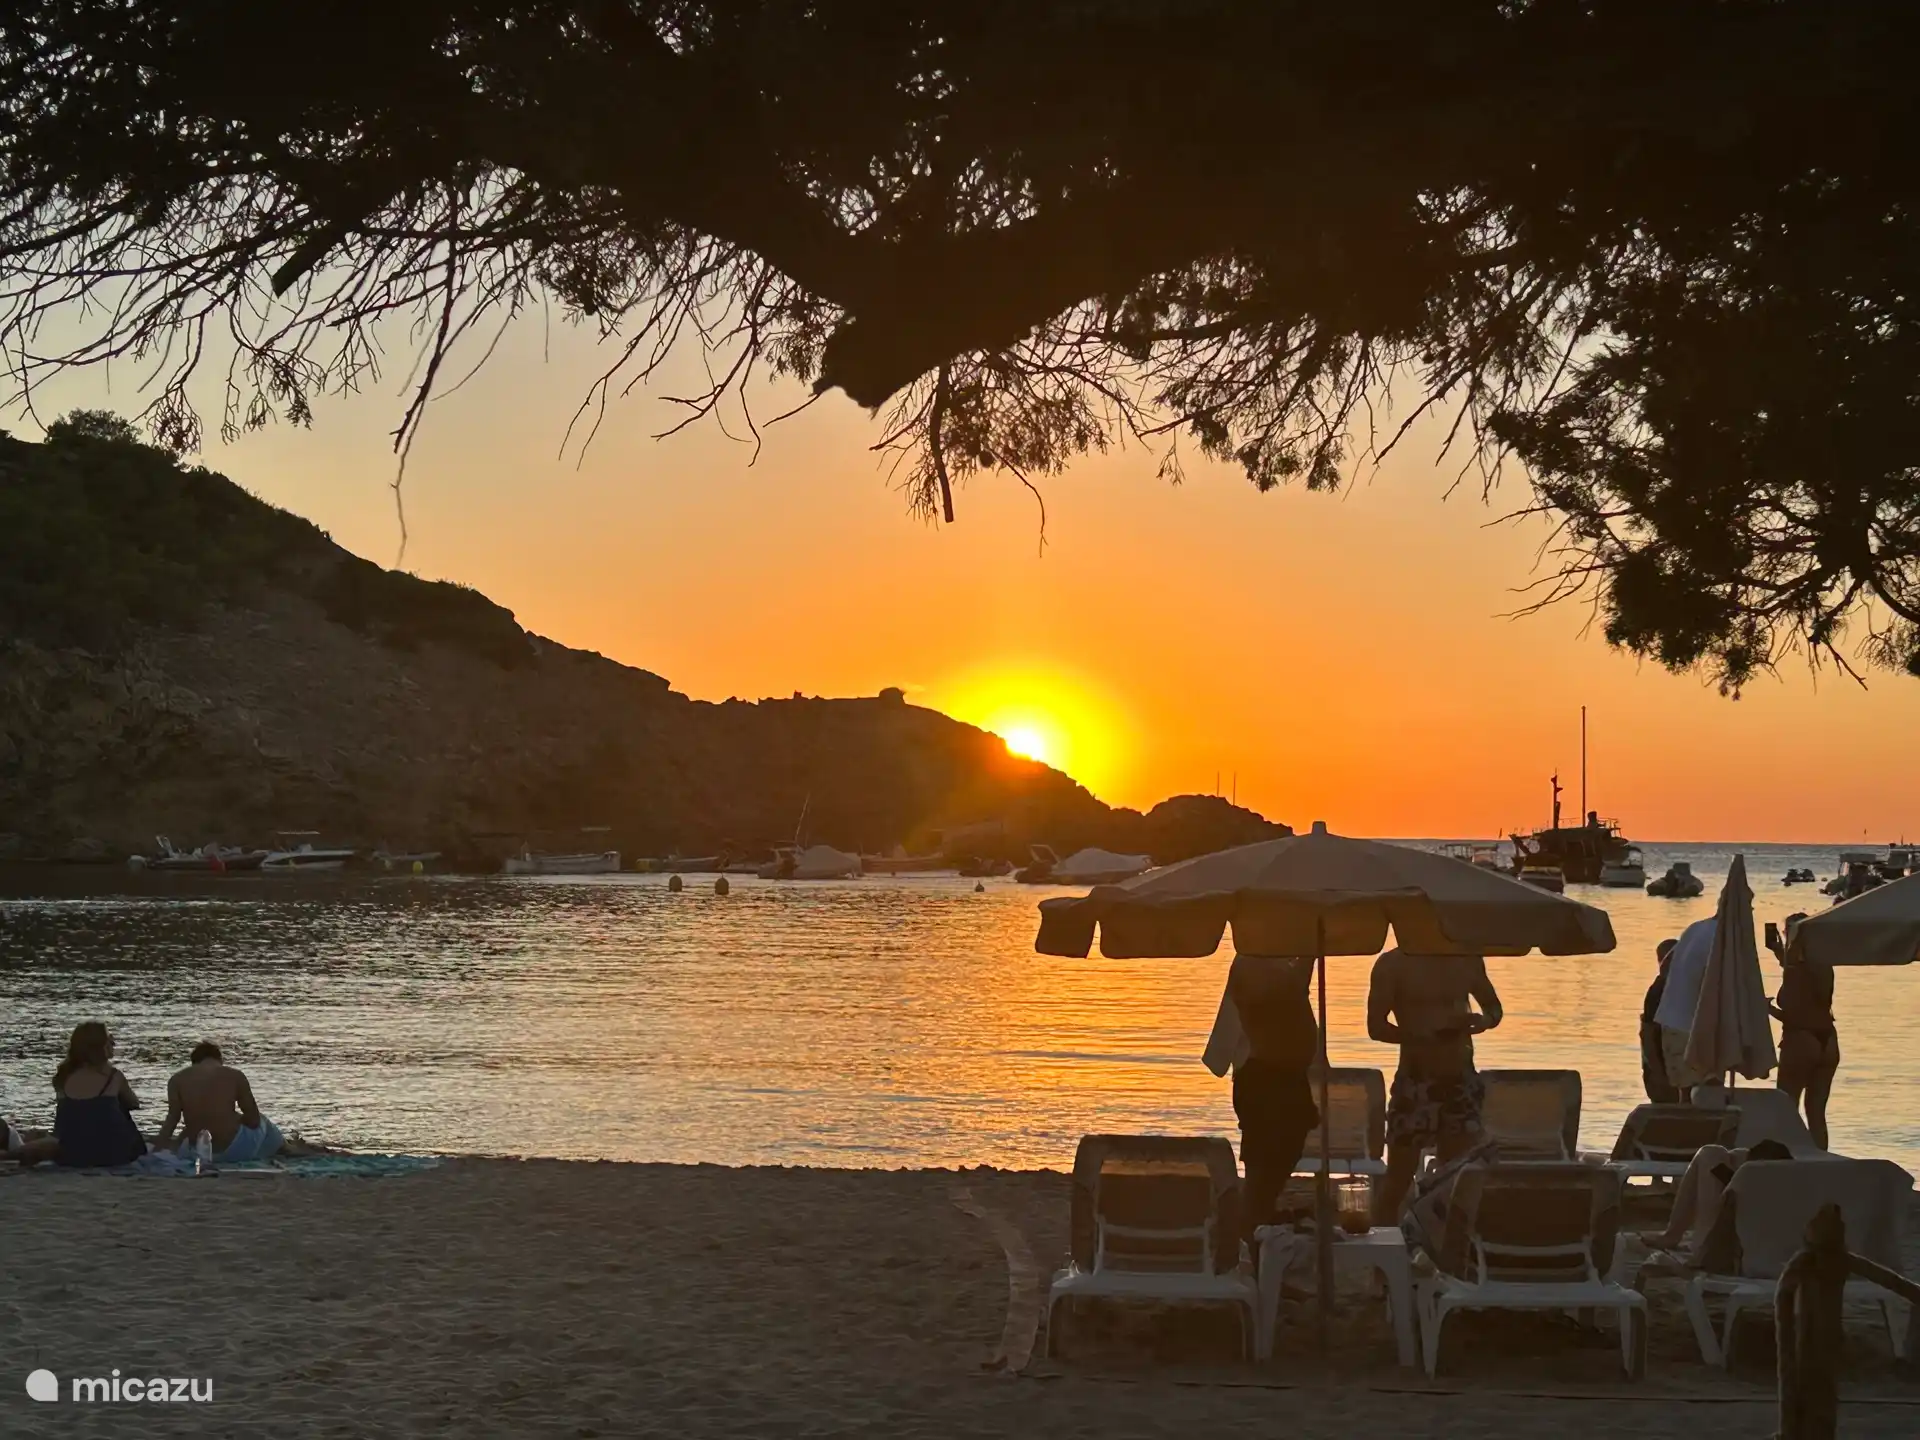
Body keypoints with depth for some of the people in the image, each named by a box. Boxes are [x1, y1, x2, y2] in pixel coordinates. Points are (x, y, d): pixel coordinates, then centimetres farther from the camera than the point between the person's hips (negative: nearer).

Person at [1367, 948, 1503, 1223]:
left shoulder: (1468, 959, 6)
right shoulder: (1394, 964, -7)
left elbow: (1494, 1008, 17)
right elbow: (1376, 1026, -10)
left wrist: (1484, 1021, -8)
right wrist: (1424, 1037, -25)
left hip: (1462, 1080, 4)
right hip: (1416, 1082, -4)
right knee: (1398, 1178, 1)